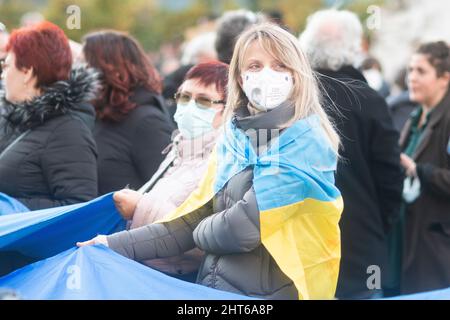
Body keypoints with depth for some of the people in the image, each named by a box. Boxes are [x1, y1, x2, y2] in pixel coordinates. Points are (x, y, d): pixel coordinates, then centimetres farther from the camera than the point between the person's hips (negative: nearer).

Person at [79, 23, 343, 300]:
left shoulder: (305, 141, -13)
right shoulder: (234, 136, 9)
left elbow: (244, 228, -18)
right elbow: (194, 217, 9)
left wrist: (204, 232, 1)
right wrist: (118, 245, 1)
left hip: (268, 293, -6)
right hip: (215, 286, 6)